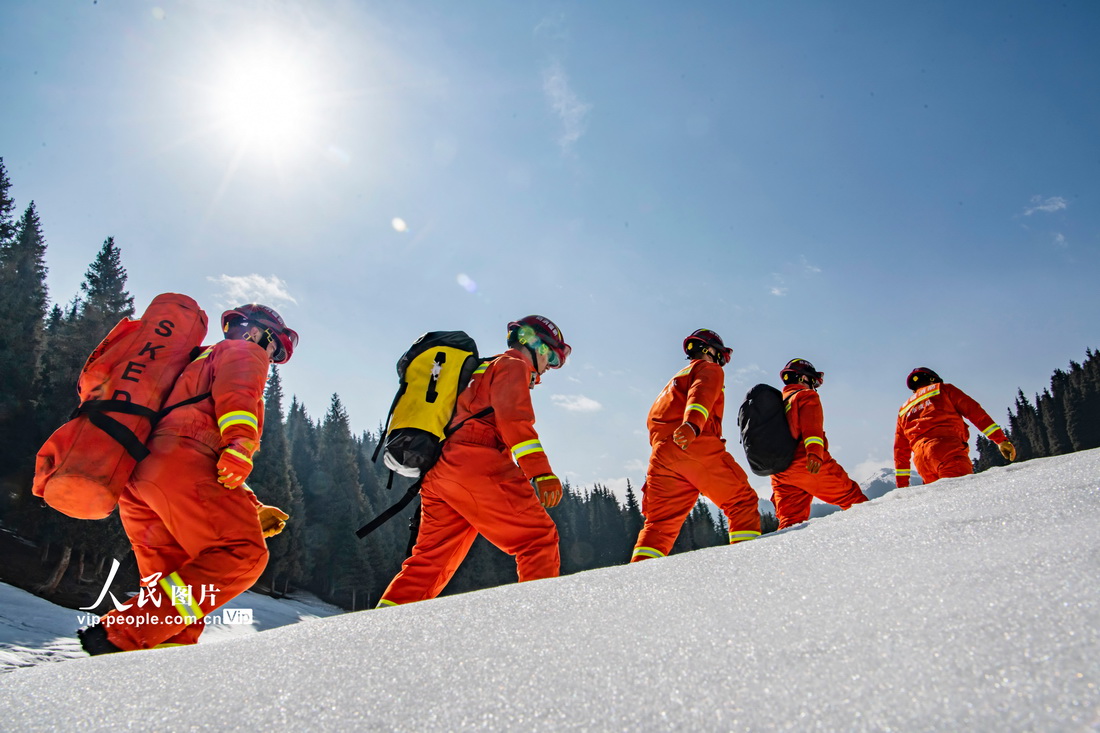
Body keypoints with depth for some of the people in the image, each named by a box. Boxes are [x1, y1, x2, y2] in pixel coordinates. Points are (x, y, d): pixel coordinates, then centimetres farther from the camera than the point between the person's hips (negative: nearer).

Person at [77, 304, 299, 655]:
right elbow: (237, 390, -9)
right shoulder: (245, 352, 18)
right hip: (182, 459, -9)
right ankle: (121, 635, -26)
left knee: (176, 590, 5)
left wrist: (253, 510, 35)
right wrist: (240, 444, -24)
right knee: (243, 554, -19)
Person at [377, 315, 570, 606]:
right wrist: (541, 472, -18)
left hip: (436, 470, 9)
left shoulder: (482, 372, 36)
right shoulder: (512, 365, 8)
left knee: (430, 558, 10)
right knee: (539, 538, -8)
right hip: (475, 464, -9)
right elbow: (514, 419, -10)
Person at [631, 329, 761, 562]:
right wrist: (692, 425, -31)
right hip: (697, 447, -7)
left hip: (661, 453, 7)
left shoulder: (676, 379, 36)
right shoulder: (708, 369, 12)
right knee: (742, 501, 3)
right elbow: (702, 394, -12)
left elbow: (653, 419, 30)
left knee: (660, 522, 2)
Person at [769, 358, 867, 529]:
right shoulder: (807, 396, 6)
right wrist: (815, 451, -29)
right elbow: (811, 424, -14)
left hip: (780, 472, 6)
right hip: (809, 465, -6)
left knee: (790, 521, 0)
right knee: (852, 497, 5)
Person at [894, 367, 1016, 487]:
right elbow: (974, 411, 10)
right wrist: (1001, 439, 7)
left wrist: (902, 486, 28)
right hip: (948, 448, -5)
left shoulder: (903, 411, 32)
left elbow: (900, 451, 29)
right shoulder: (942, 389, 22)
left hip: (921, 460, 5)